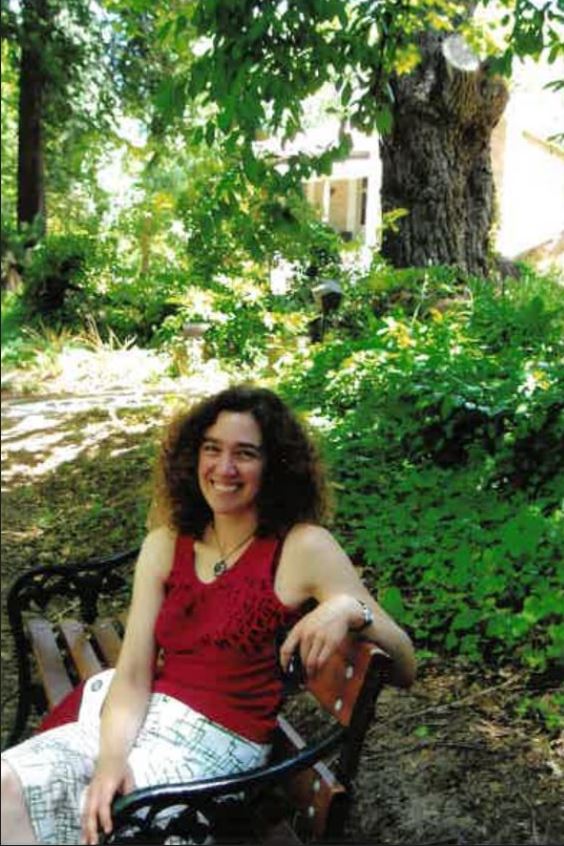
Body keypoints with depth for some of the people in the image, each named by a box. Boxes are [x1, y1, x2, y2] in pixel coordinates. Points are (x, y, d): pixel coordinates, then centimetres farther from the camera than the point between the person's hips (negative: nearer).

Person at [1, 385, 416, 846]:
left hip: (216, 745, -4)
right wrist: (112, 757, -21)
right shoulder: (165, 544, 5)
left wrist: (350, 609, -30)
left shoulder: (304, 548, -9)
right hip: (139, 721, 5)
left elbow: (405, 669, -10)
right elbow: (133, 675, -2)